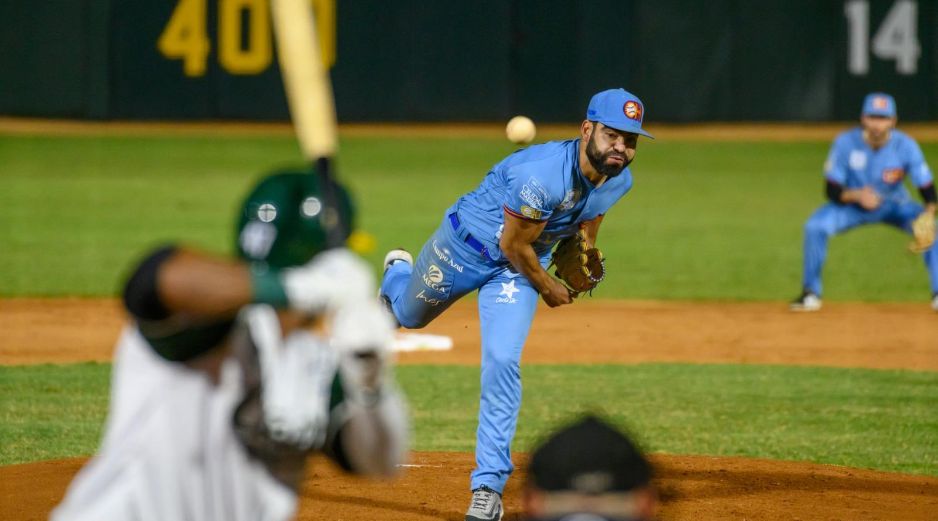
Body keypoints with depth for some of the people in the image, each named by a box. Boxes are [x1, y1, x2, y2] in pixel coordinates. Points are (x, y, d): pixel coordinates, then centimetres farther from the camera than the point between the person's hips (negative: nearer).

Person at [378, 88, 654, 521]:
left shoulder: (618, 181, -16)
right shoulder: (541, 174, -39)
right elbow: (514, 245, -26)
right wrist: (548, 289, -12)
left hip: (519, 269, 3)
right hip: (464, 246, -3)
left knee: (502, 362, -15)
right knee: (410, 315, 24)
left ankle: (488, 485, -9)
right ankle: (398, 274, 64)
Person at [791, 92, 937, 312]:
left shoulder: (905, 145, -22)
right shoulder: (845, 143, -23)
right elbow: (832, 190, -19)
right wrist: (857, 195, -41)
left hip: (894, 206, 0)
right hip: (853, 205, 0)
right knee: (815, 226, -26)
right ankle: (811, 293, -11)